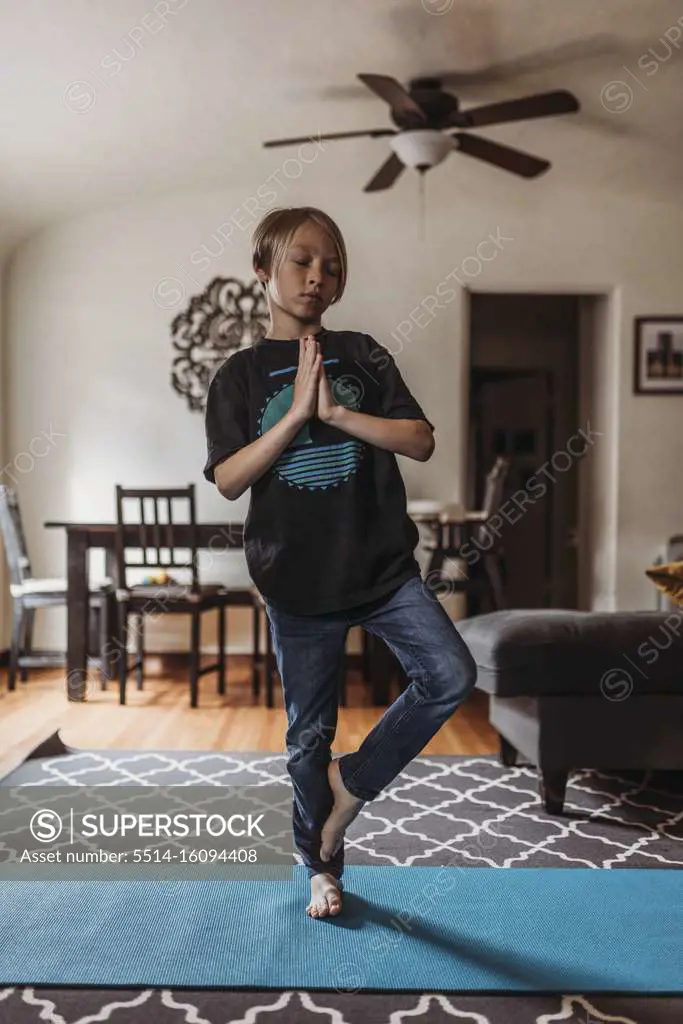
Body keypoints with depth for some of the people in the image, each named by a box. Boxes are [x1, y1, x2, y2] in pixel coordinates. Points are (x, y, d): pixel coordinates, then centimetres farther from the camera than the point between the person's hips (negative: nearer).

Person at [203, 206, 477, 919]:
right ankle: (322, 868, 32)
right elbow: (228, 479, -9)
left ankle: (353, 782, 9)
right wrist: (296, 413, -17)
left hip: (384, 565, 1)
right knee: (309, 734, 10)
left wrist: (336, 411, -15)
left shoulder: (361, 355, 4)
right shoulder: (240, 375, 1)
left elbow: (421, 442, -4)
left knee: (452, 677, -15)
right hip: (297, 581, -1)